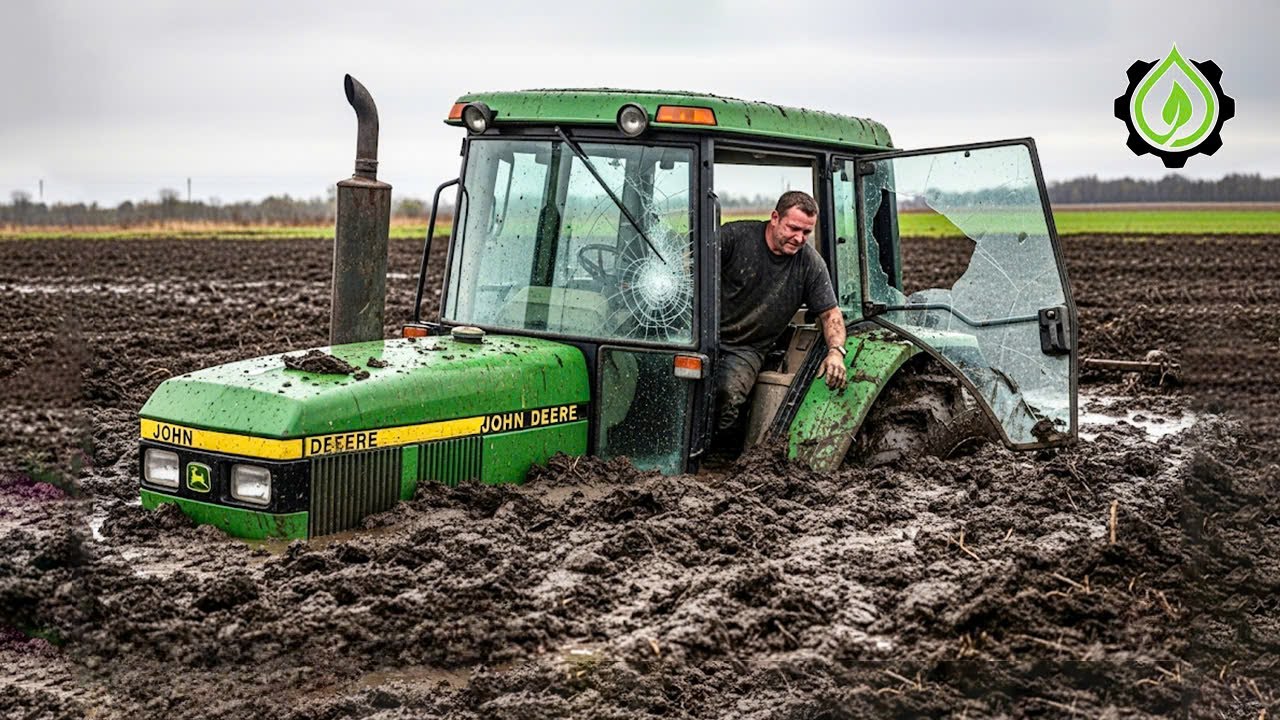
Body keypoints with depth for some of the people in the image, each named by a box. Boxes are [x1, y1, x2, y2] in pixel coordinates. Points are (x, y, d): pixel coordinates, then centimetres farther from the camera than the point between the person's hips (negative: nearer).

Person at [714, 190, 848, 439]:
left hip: (748, 349, 1)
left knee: (729, 395, -30)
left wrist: (836, 351, -10)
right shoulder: (734, 236, -6)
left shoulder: (811, 264, 2)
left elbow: (830, 313, 8)